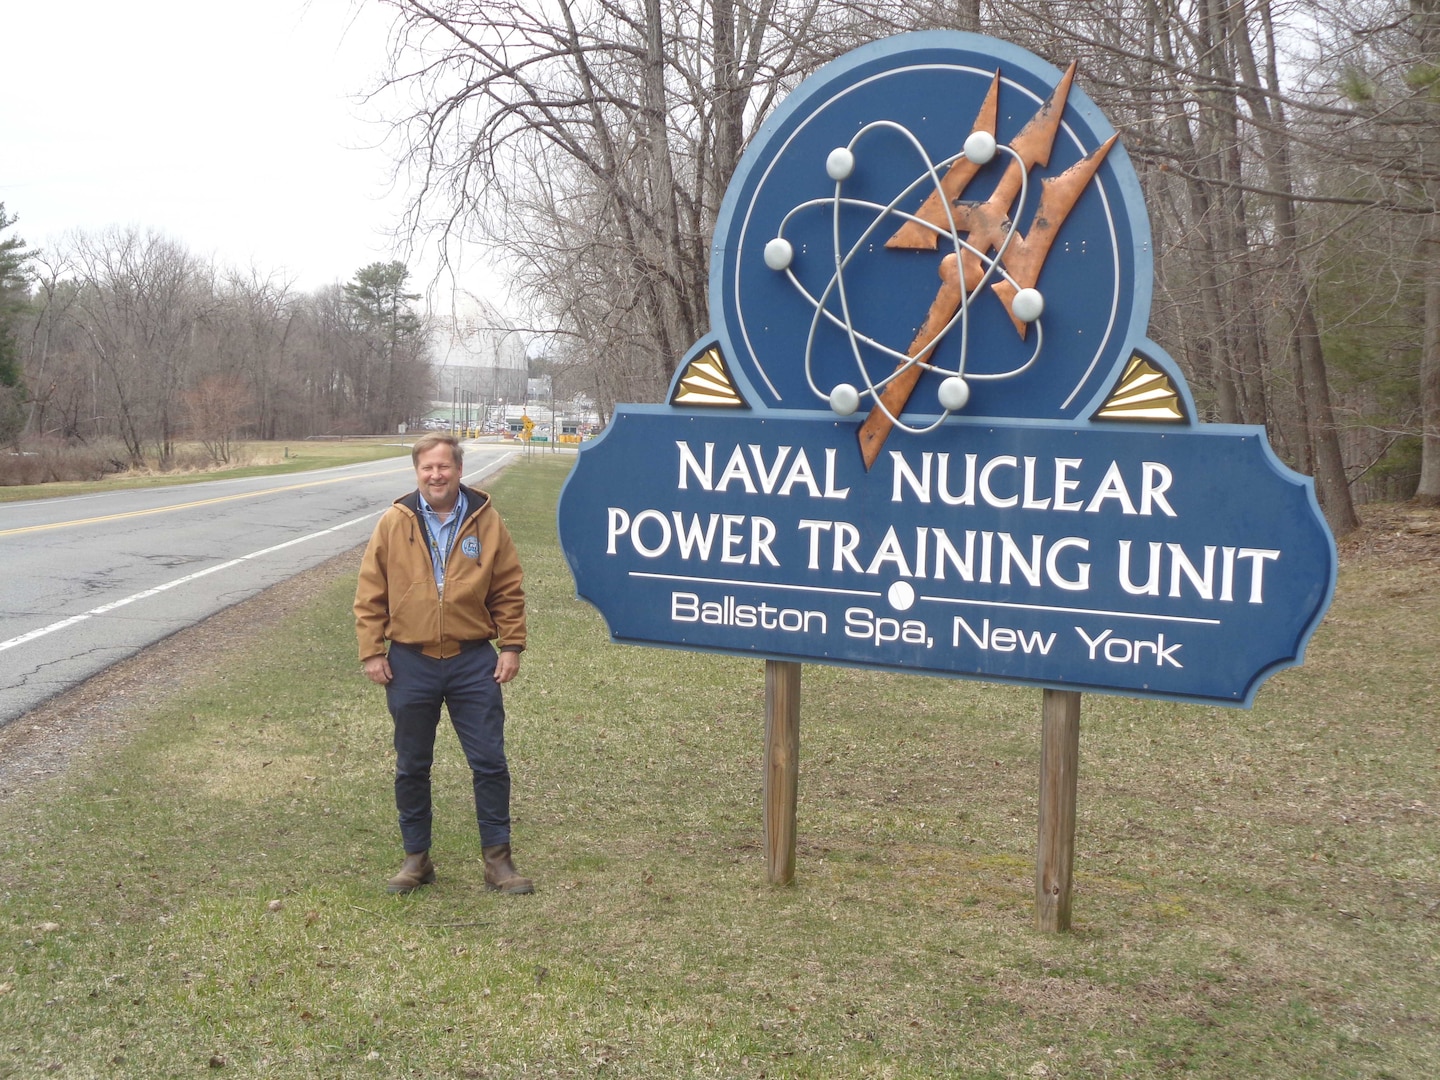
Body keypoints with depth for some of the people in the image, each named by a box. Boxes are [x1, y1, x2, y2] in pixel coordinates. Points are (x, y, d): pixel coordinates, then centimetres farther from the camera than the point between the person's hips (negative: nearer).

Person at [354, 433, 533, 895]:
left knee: (490, 762, 2)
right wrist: (372, 651, -3)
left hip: (473, 662, 0)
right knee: (411, 767, 11)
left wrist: (512, 646, -1)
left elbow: (509, 590, 4)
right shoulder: (393, 523, -1)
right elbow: (370, 594, 1)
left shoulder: (485, 520, -1)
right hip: (410, 663, 1)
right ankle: (416, 857, 25)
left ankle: (498, 858, 14)